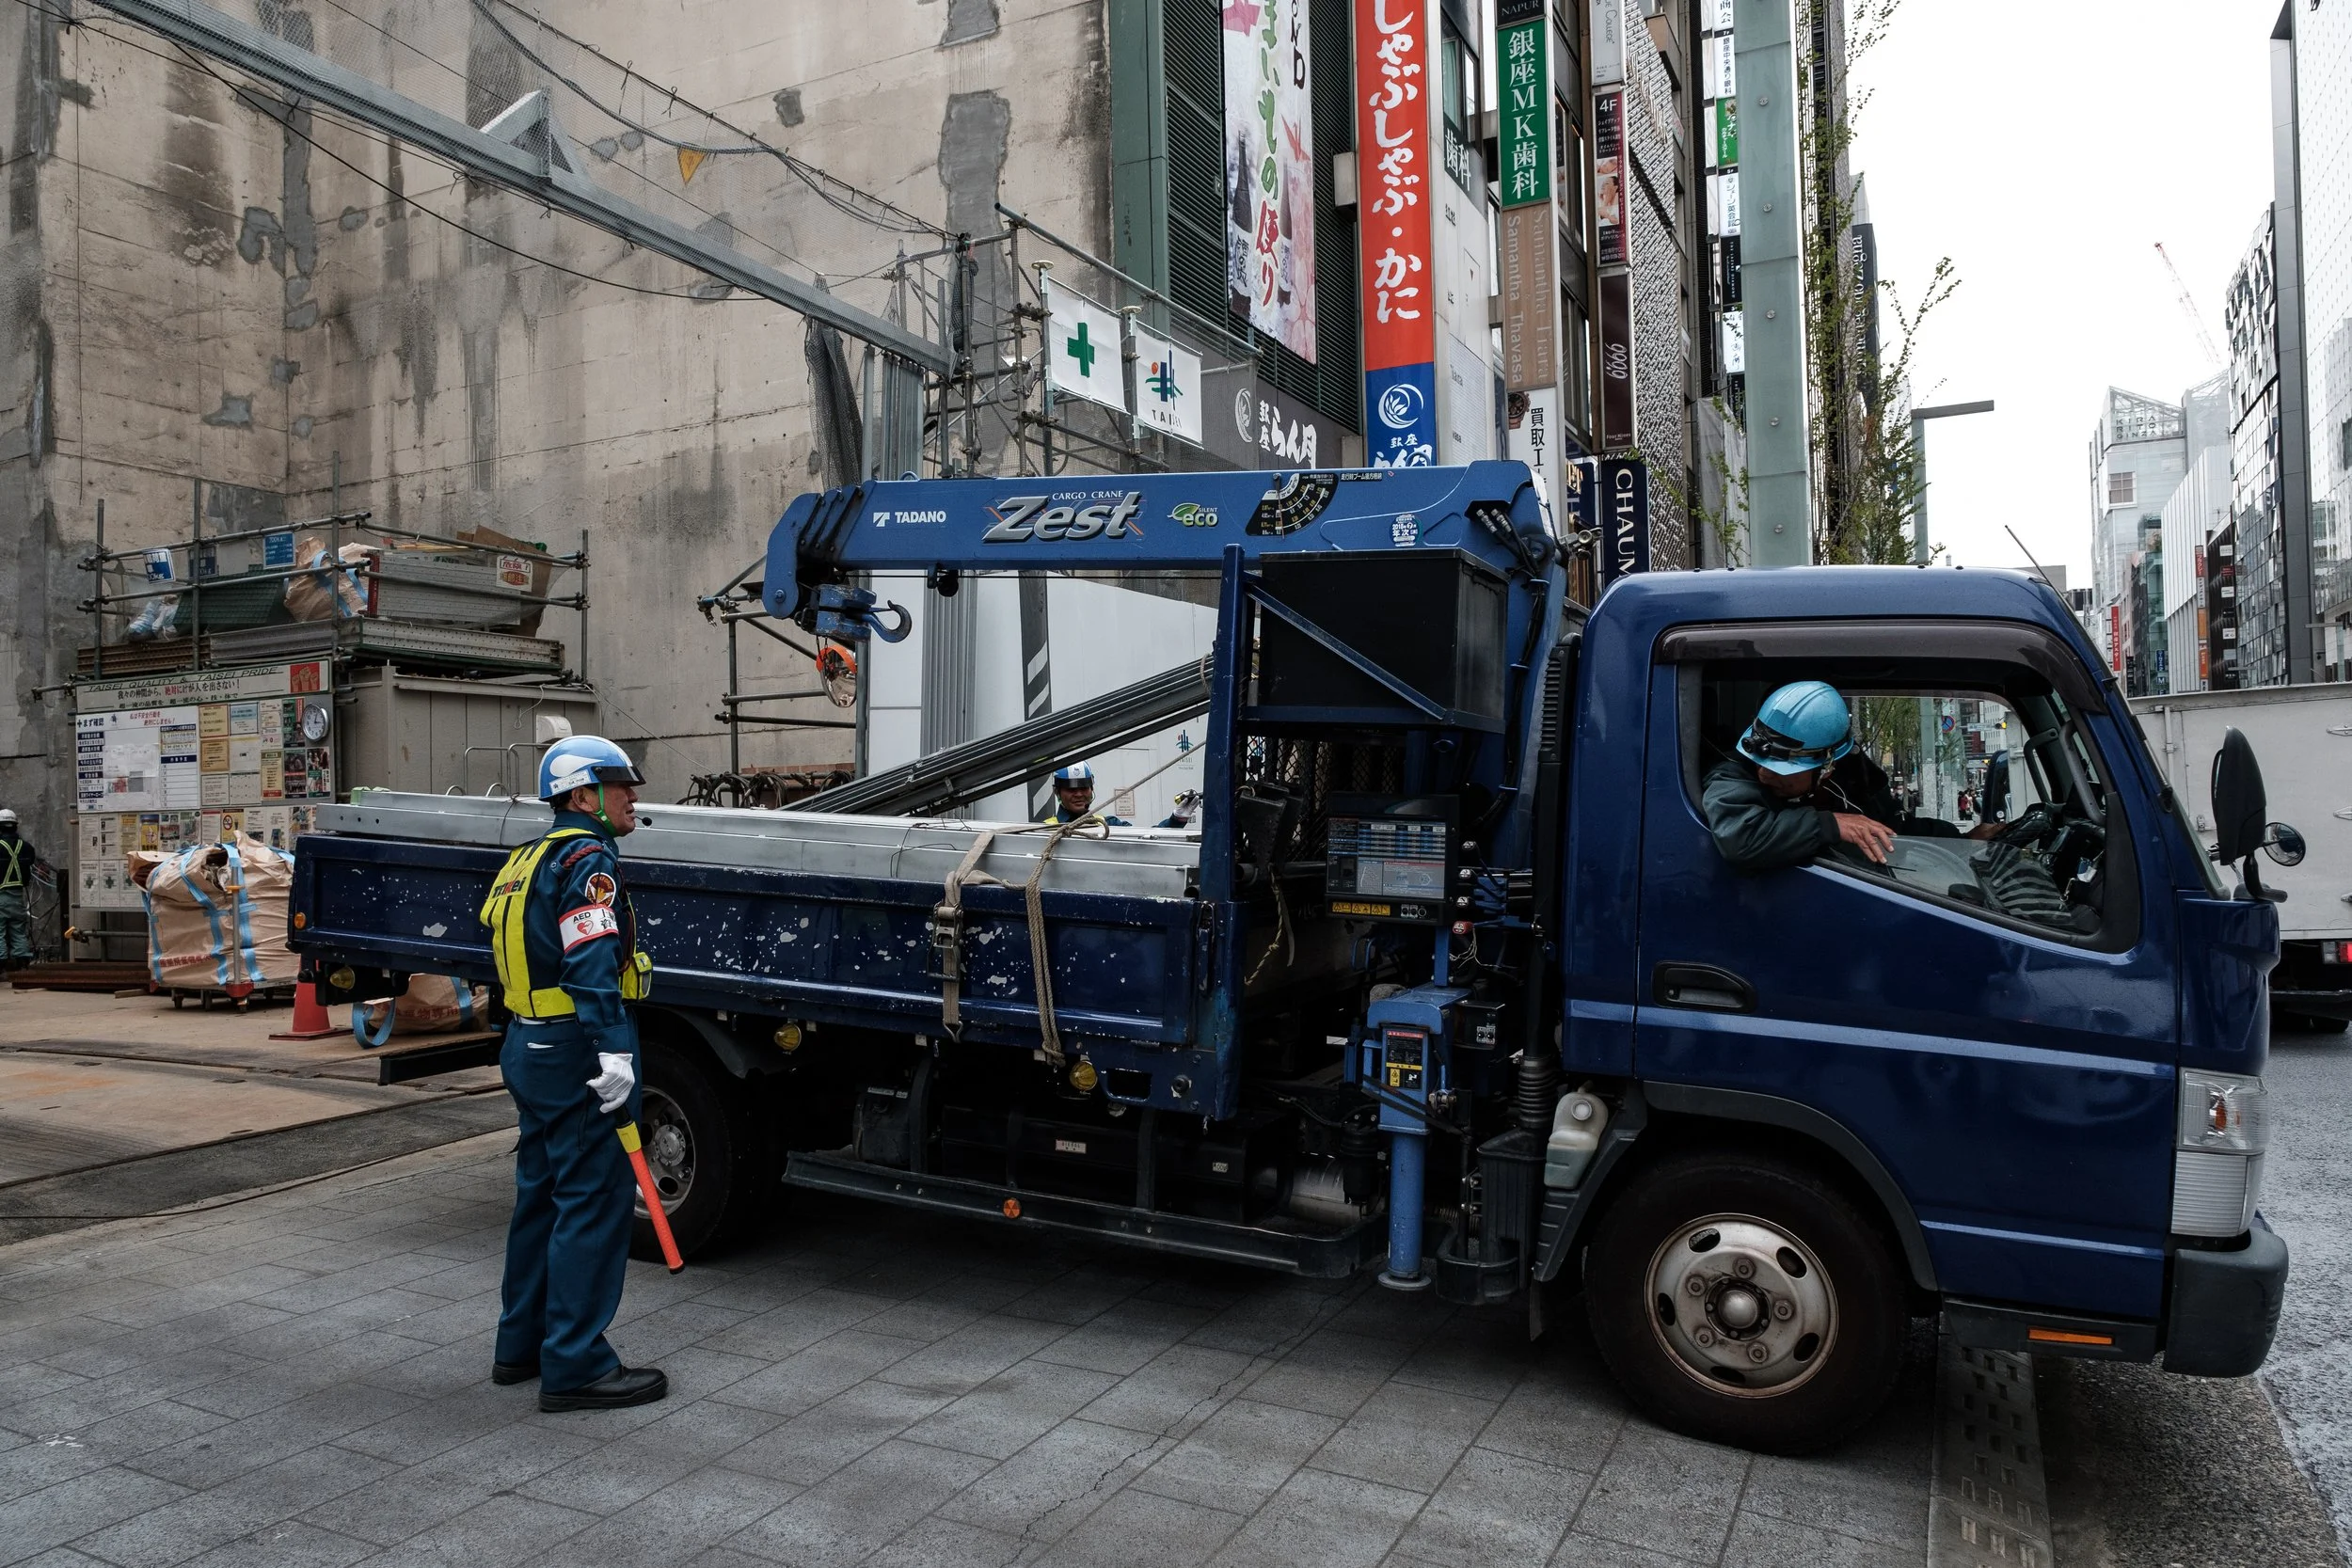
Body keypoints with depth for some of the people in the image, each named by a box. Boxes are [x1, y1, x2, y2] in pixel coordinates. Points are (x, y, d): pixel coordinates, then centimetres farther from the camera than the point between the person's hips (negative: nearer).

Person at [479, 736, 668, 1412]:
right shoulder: (588, 859, -14)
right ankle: (575, 1367, 0)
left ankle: (521, 1344, 29)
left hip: (528, 1047, 11)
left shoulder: (527, 861, 17)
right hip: (576, 1053, -11)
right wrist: (613, 1051, -31)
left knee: (543, 1196, 18)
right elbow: (592, 963, -26)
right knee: (594, 1203, -5)